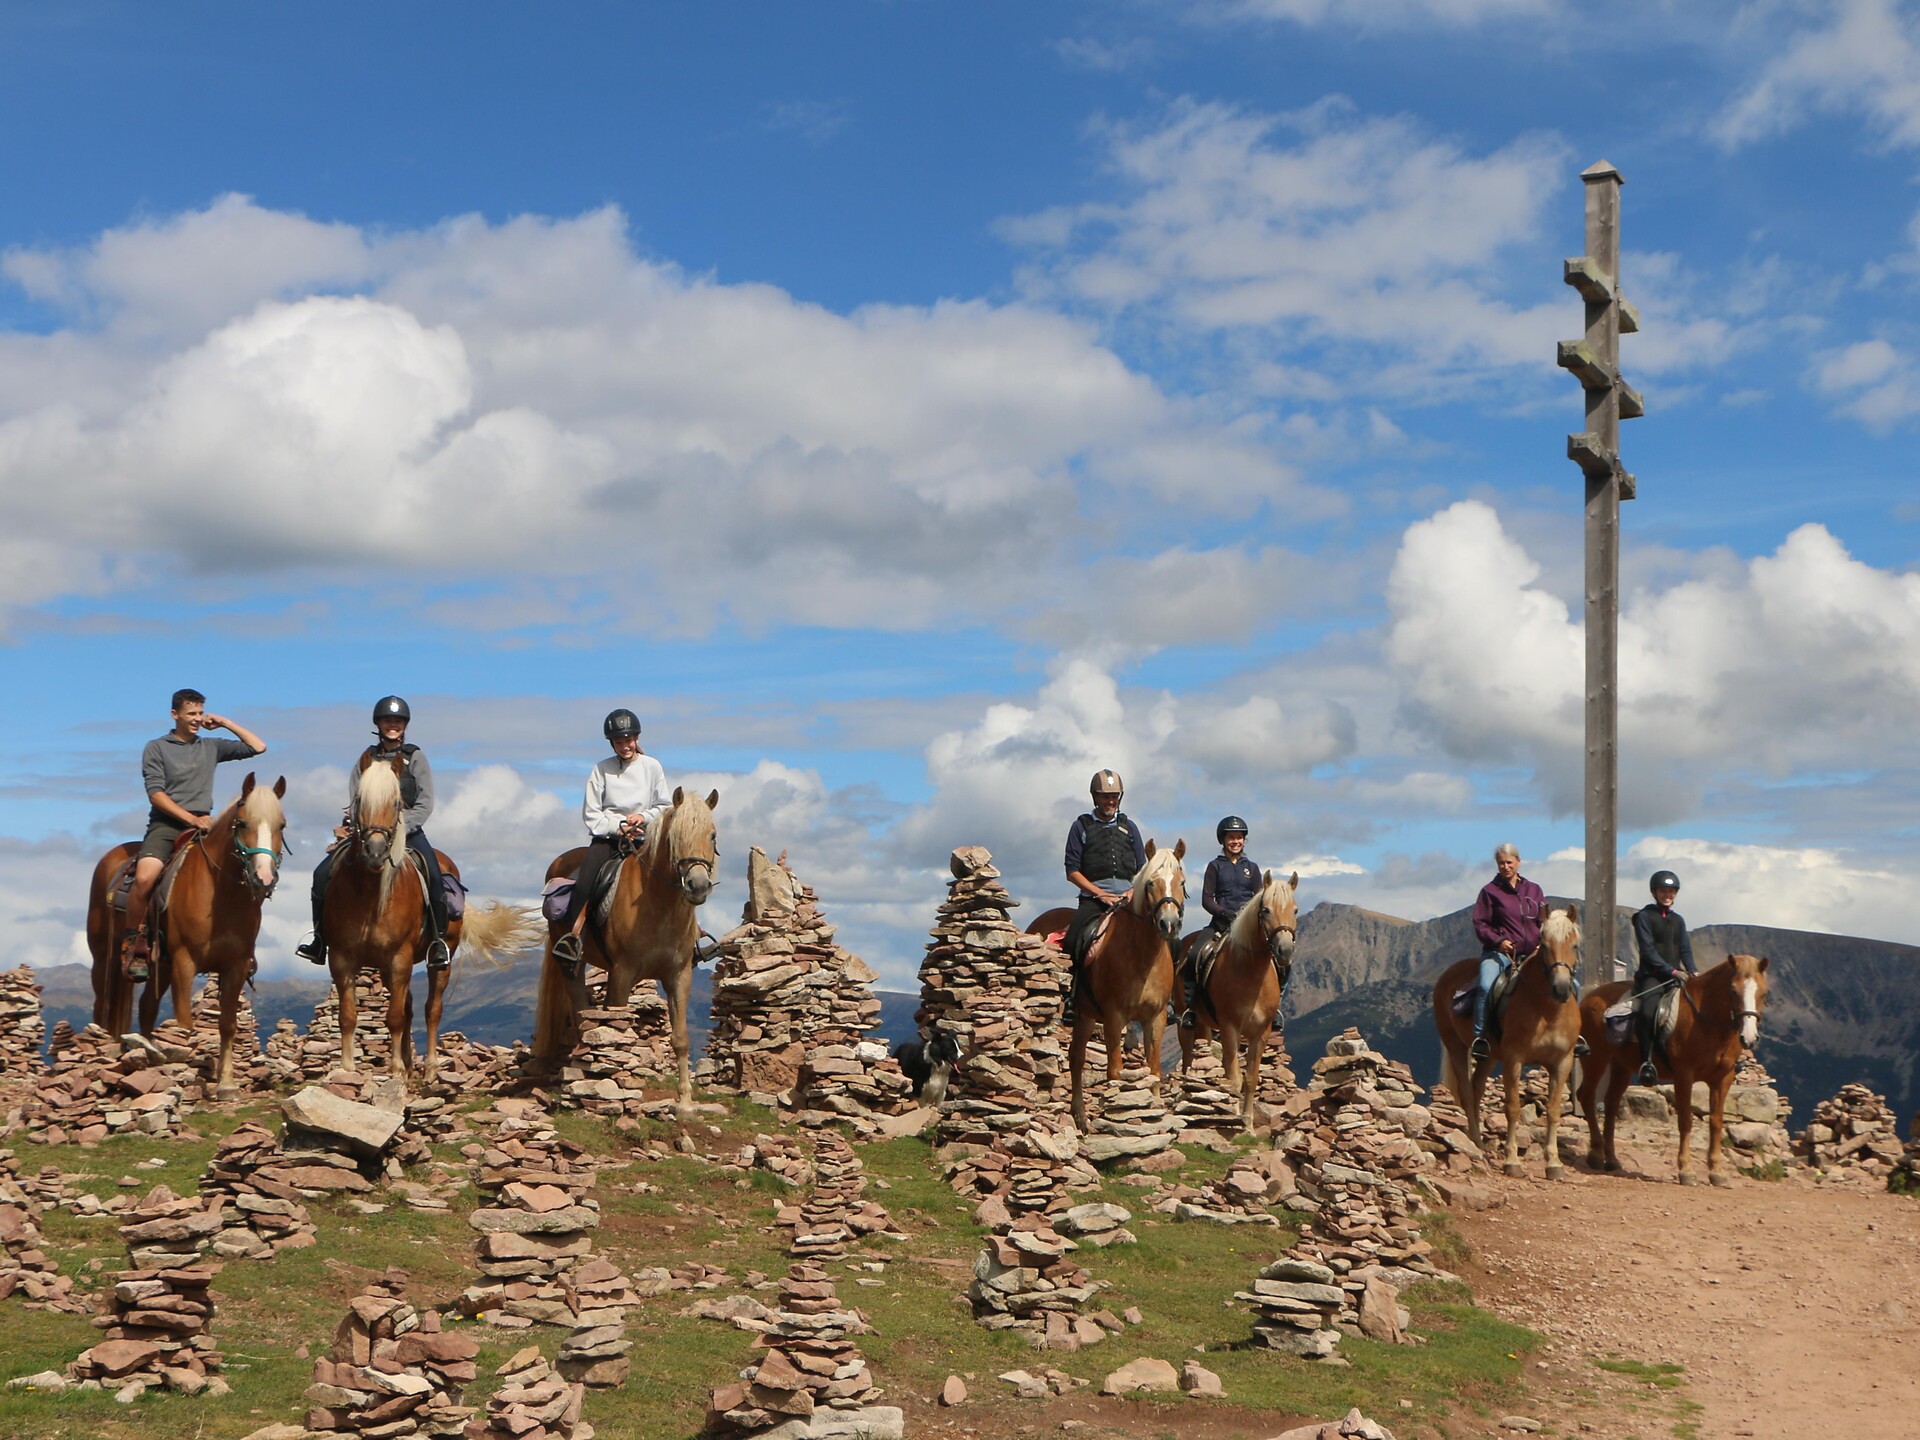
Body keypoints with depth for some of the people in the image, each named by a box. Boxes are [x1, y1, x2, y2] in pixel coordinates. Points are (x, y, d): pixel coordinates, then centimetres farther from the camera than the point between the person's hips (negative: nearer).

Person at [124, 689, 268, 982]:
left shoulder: (211, 748, 18)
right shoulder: (156, 748, 7)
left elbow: (258, 747, 18)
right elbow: (156, 793, -4)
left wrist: (225, 723, 14)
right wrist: (191, 818, -15)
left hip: (203, 824, 3)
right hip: (166, 824, -3)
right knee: (145, 877, -31)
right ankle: (134, 944, -13)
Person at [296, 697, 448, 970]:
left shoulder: (415, 757, 5)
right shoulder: (367, 757, 12)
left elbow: (425, 804, -2)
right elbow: (354, 798, 8)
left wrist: (401, 828, -16)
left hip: (408, 828, -3)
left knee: (433, 875, -30)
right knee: (322, 873, -13)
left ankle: (438, 940, -15)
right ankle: (320, 940, 1)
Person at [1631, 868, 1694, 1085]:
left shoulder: (1678, 920, 19)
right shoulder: (1645, 916, 1)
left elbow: (1685, 951, 16)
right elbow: (1648, 951, -7)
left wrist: (1692, 973, -4)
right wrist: (1672, 971, -15)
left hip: (1676, 976, 6)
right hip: (1651, 975, -6)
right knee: (1647, 1012, -31)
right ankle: (1646, 1063, -29)